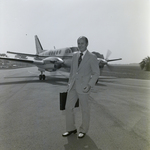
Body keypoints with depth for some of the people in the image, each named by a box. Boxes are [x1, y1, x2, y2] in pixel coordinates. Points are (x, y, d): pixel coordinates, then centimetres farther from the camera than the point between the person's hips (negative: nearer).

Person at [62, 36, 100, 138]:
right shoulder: (75, 55, 10)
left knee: (84, 109, 9)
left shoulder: (92, 57, -7)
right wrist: (70, 83, 13)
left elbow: (96, 73, -7)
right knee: (68, 107, 7)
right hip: (73, 86, 6)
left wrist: (90, 85, -19)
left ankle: (83, 130, 30)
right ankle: (71, 129, 26)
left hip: (83, 87, -5)